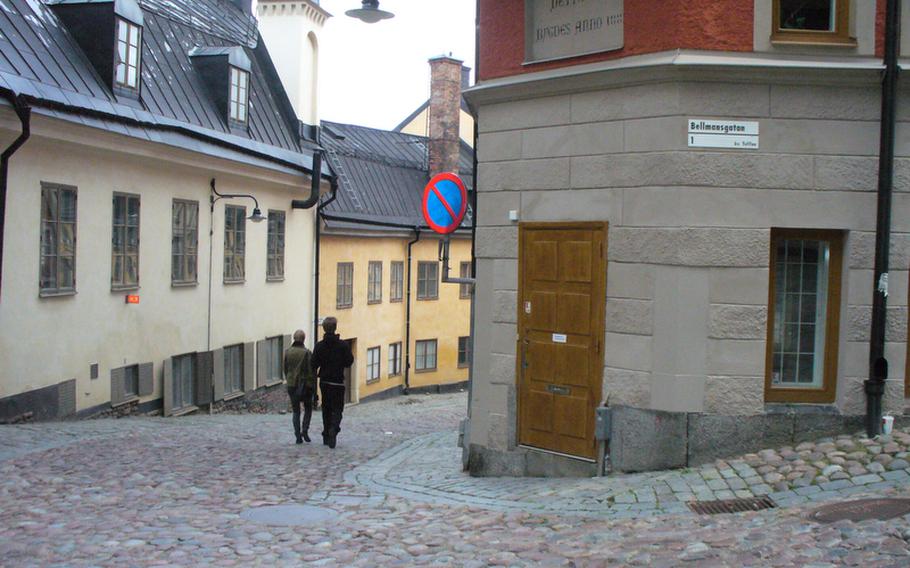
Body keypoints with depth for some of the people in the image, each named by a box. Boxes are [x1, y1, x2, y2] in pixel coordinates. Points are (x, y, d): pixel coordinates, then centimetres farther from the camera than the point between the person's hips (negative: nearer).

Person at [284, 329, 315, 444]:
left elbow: (286, 369, 6)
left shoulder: (288, 352, -1)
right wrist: (314, 389, -7)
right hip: (305, 385, -3)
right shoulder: (306, 353, -12)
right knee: (308, 409, 16)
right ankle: (305, 430, -1)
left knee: (296, 411, 11)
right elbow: (311, 371, -12)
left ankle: (298, 436, 2)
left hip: (292, 385, 3)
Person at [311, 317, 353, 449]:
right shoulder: (343, 345, -9)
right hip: (338, 382, -3)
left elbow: (314, 365, -4)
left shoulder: (319, 346, -3)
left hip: (324, 382, 3)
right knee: (337, 409, 1)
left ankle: (326, 435, 18)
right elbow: (349, 362, -5)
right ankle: (333, 430, -23)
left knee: (326, 408, 16)